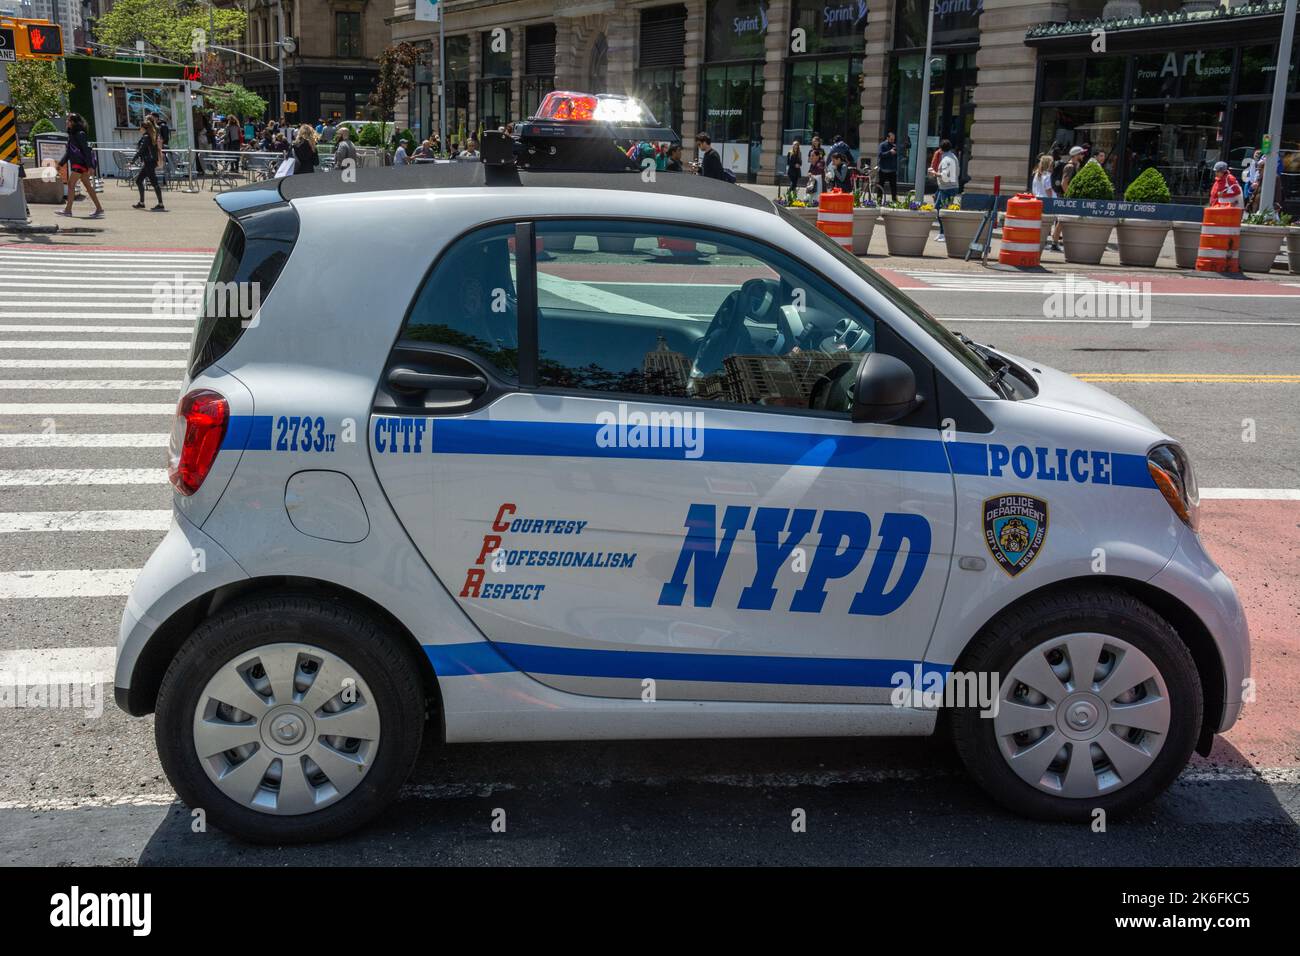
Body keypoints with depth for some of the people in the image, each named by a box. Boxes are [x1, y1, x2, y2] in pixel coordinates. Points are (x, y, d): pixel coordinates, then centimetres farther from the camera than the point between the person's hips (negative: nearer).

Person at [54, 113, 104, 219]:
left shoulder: (80, 135, -13)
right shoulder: (71, 134, 16)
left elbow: (87, 151, -18)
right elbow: (68, 152, 23)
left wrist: (90, 166, -24)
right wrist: (61, 163, 24)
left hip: (81, 163, -9)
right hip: (76, 163, 9)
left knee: (71, 184, -8)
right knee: (88, 186, 9)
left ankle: (68, 210, -5)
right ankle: (99, 208, 10)